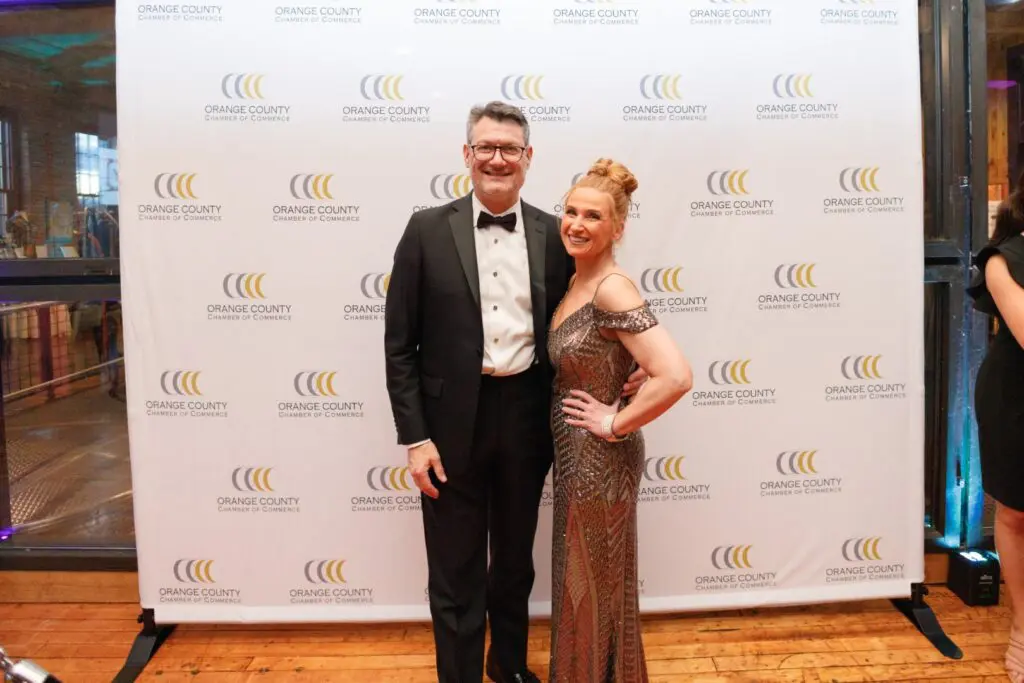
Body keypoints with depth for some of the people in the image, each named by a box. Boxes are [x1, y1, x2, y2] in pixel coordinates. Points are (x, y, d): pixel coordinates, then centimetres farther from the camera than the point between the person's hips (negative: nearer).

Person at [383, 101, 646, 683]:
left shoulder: (553, 235, 1)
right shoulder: (428, 230, -5)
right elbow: (400, 346, -5)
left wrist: (625, 372, -10)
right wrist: (415, 438, -10)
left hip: (526, 417, 3)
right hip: (453, 421, -2)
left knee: (515, 560, 22)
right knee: (455, 574, 9)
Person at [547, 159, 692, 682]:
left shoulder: (612, 290, -22)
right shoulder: (576, 283, 5)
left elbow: (676, 376, -32)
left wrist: (615, 423, -21)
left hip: (599, 459, -9)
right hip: (574, 453, 9)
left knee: (596, 584, 10)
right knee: (580, 580, 23)